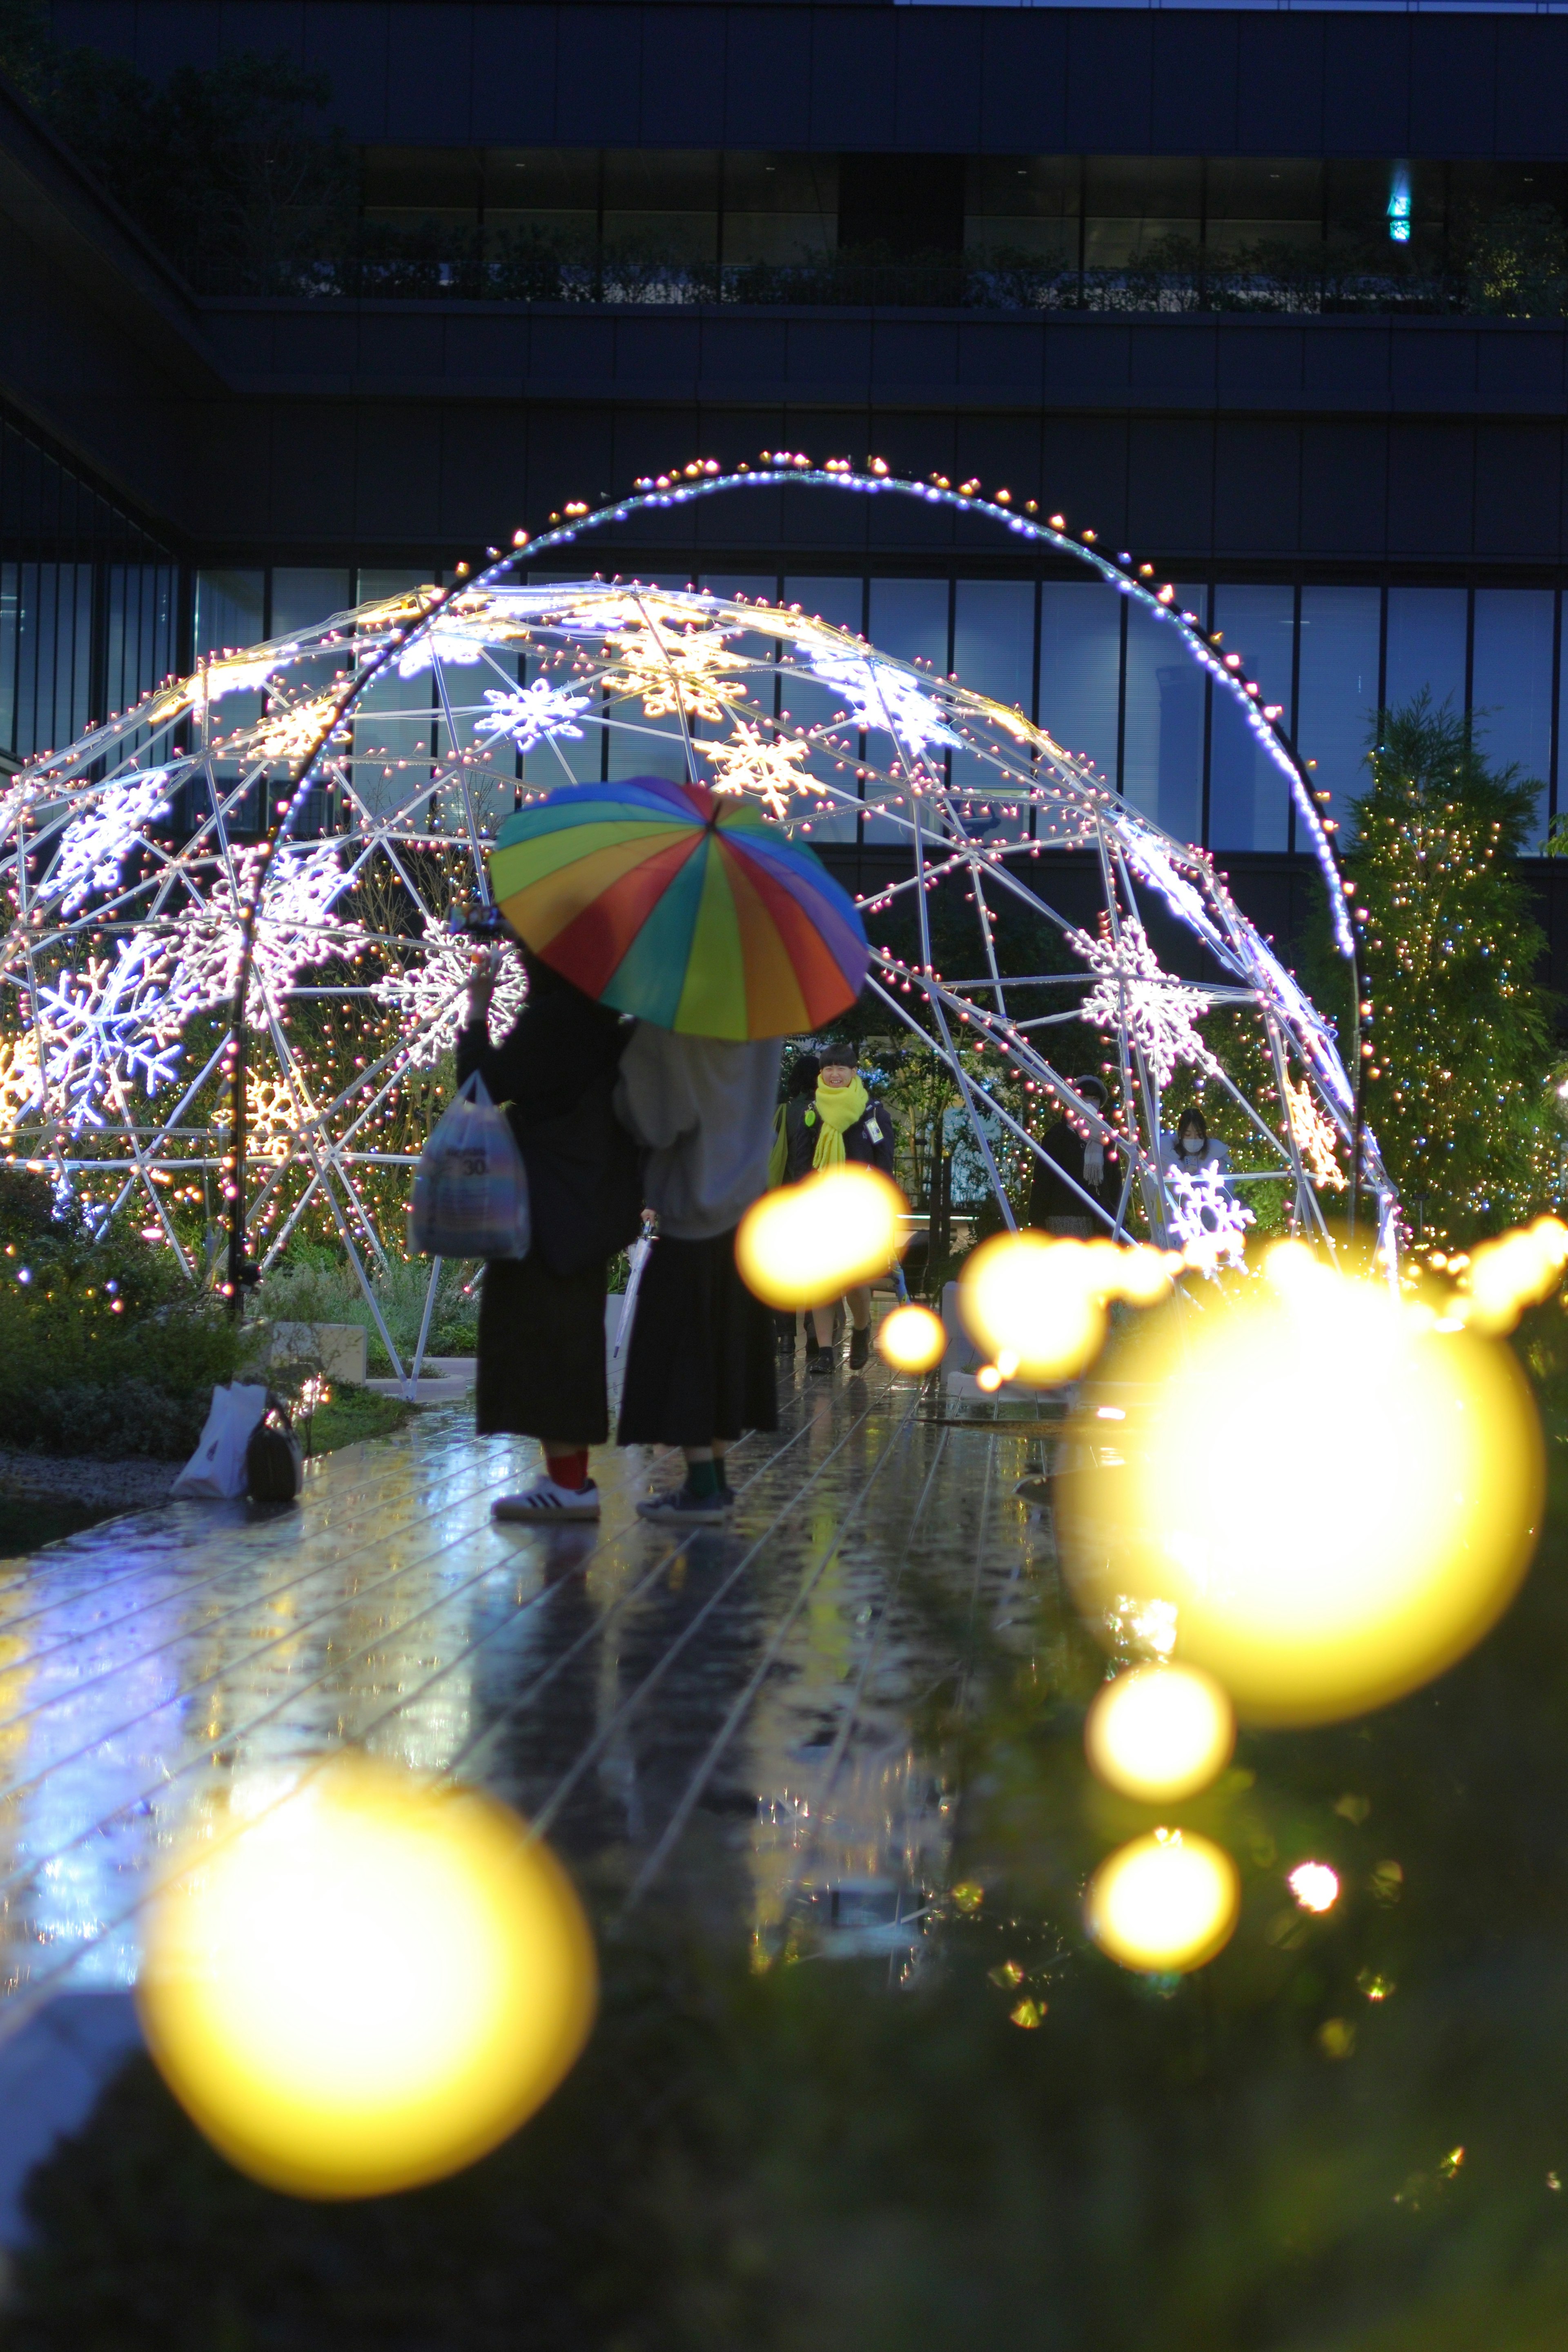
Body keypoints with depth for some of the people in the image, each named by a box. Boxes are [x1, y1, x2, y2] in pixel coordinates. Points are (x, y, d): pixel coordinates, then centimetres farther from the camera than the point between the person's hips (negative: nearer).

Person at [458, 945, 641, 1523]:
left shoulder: (551, 1018, -18)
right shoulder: (599, 1020, 10)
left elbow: (486, 1085, -16)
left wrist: (477, 1013, -6)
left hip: (552, 1209, -10)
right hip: (585, 1202, 10)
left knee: (543, 1331, -5)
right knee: (564, 1333, 14)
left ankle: (568, 1480, -6)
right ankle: (569, 1475, 19)